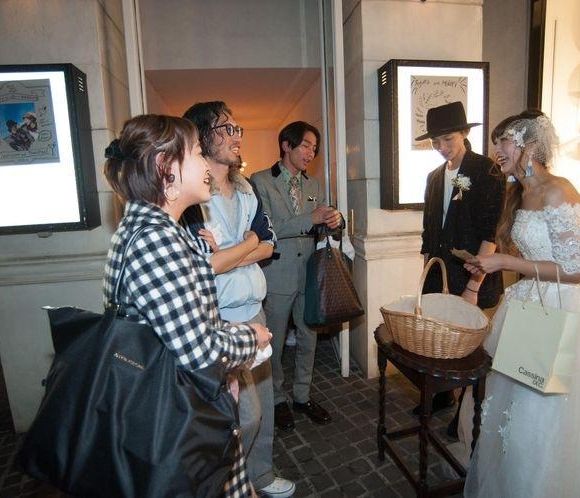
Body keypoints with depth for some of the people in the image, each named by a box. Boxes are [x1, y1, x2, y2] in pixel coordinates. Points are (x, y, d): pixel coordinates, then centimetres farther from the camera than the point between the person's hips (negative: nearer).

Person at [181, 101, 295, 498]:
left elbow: (268, 245, 7)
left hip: (254, 312, 8)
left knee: (264, 402, 19)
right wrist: (248, 243, -9)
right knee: (245, 413, 5)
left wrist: (224, 253, -11)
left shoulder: (245, 188, 8)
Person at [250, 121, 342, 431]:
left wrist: (334, 221, -11)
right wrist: (310, 219, -23)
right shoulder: (260, 182, -7)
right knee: (274, 344, 10)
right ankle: (277, 399, 32)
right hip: (277, 277, -5)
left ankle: (302, 396, 36)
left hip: (309, 275, 5)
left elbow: (320, 228, 13)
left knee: (308, 339, 16)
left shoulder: (314, 186, 10)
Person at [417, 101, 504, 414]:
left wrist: (473, 287, -17)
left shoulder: (486, 171, -8)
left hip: (471, 281, -5)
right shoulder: (435, 177, 11)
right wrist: (427, 275, 12)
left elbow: (490, 233, -14)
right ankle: (442, 395, 38)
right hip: (437, 278, 5)